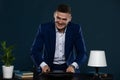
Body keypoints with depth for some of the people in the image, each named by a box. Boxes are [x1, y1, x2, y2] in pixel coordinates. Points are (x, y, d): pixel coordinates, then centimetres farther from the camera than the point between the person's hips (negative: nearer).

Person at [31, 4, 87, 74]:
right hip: (49, 67, 0)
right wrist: (43, 65, -28)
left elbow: (82, 53, -9)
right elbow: (35, 51, -10)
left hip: (67, 67, 0)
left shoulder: (76, 29, -9)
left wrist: (73, 66, -28)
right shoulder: (44, 28, -10)